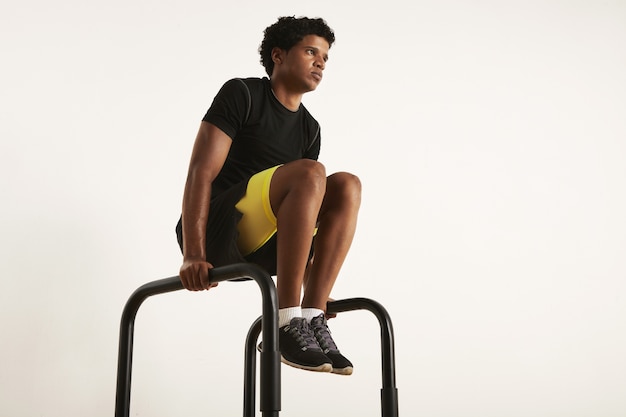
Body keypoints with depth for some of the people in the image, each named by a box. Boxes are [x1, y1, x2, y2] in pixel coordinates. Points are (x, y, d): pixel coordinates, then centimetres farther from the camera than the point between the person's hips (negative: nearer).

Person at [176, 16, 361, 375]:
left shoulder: (310, 129, 16)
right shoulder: (241, 94, -3)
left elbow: (305, 201, 16)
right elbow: (202, 171, -12)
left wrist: (316, 285, 9)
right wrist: (193, 255, -23)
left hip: (255, 248, 7)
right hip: (216, 235, -6)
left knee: (347, 187, -12)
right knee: (310, 174, -27)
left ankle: (313, 319, -19)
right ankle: (288, 325, -30)